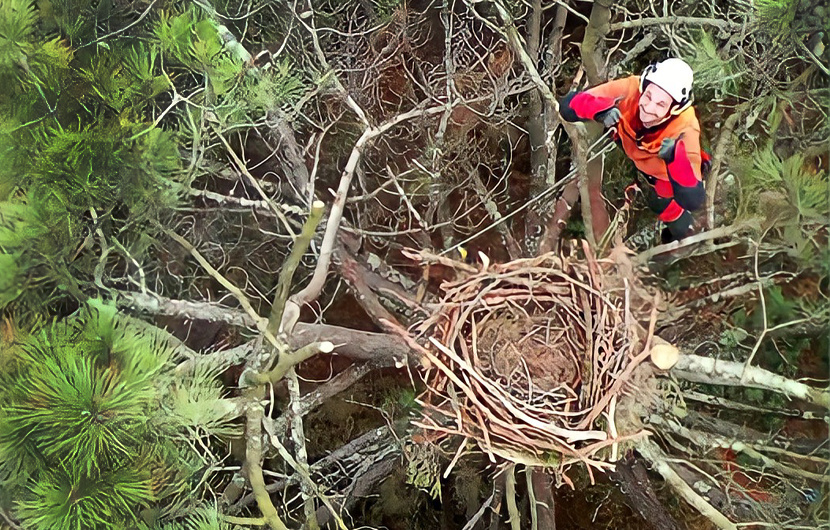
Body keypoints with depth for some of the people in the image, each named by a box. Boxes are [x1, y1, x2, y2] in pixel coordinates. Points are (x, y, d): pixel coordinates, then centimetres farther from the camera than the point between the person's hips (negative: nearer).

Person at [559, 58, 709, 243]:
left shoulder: (684, 131, -43)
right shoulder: (631, 89, -38)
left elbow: (693, 202, -46)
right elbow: (568, 105, -38)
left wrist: (676, 157, -62)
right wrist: (600, 109, -57)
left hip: (666, 172, -4)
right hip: (633, 144, 4)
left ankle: (681, 228, 26)